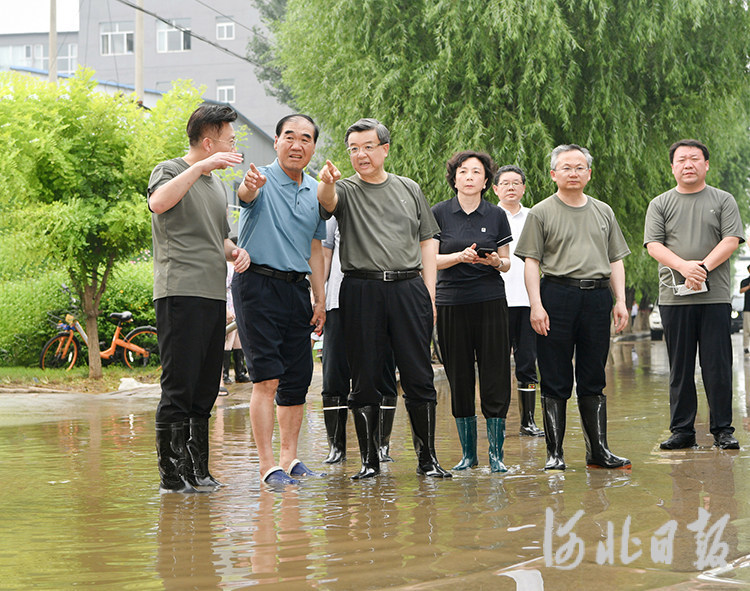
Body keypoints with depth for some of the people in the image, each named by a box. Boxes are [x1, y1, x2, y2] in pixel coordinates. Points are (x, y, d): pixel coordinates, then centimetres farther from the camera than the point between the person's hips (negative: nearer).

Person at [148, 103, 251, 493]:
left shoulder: (216, 184, 23)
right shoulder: (170, 171, -1)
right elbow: (158, 202, -25)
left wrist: (235, 252, 10)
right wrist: (201, 167, -26)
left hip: (214, 296, 8)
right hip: (180, 294, -8)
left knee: (205, 391, 9)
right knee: (178, 389, -8)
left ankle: (197, 472, 16)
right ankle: (171, 475, -4)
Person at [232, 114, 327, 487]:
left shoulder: (316, 192, 12)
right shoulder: (263, 180, -8)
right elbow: (246, 194, -33)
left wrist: (320, 298, 14)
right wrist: (250, 185, -57)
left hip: (297, 288, 6)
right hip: (258, 284, -6)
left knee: (298, 380, 8)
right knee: (267, 379, -11)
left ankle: (289, 458, 20)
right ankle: (267, 465, -9)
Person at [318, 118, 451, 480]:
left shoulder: (409, 189, 15)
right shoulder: (346, 190, 7)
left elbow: (427, 243, 16)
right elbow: (328, 201, -18)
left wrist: (428, 294, 7)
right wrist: (326, 184, -42)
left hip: (408, 288, 2)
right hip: (361, 290, -1)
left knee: (419, 378, 0)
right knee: (365, 379, 3)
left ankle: (427, 458, 8)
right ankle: (369, 459, 12)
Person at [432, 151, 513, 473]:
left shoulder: (496, 216, 7)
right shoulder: (440, 213, 4)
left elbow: (507, 263, 11)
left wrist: (495, 262, -11)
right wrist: (461, 256, -15)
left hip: (491, 302, 0)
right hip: (451, 304, 0)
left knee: (495, 379, -5)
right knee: (459, 380, 4)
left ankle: (496, 453, 2)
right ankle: (468, 452, 15)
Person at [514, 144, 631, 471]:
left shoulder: (604, 212, 17)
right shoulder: (541, 213, 4)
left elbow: (616, 260, 18)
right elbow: (531, 261, -2)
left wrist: (620, 300, 7)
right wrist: (536, 304, -12)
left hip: (598, 295, 4)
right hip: (557, 294, -4)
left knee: (593, 379, 7)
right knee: (555, 380, -1)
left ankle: (598, 450, 12)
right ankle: (554, 452, 4)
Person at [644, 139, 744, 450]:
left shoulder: (723, 200, 9)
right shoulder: (660, 204, 11)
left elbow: (731, 240, -2)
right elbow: (653, 245, 0)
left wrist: (703, 267, -16)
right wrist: (684, 266, -16)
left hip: (715, 296, -1)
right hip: (674, 297, 1)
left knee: (718, 367, -1)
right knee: (680, 368, 4)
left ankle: (722, 430, 6)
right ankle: (681, 430, 10)